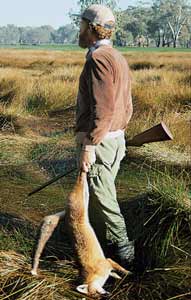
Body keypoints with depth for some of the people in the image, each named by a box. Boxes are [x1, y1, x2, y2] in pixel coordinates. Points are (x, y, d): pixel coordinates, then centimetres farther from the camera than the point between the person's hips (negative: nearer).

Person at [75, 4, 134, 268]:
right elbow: (126, 106, 18)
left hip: (97, 142, -10)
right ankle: (101, 245, 29)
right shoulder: (118, 58, 14)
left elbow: (103, 108, -25)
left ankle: (123, 252, 9)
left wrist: (89, 147, -23)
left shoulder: (98, 59, -17)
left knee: (102, 199, 0)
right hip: (115, 140, 10)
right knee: (98, 195, 18)